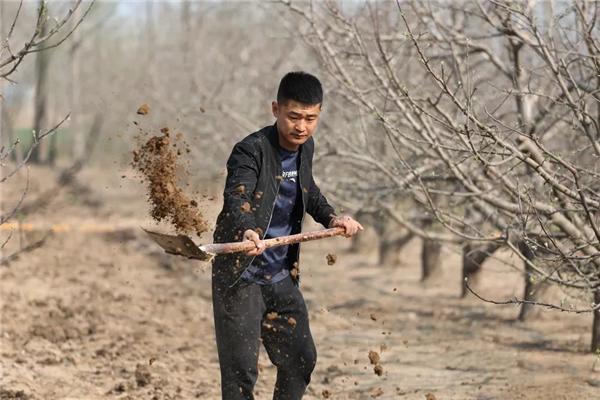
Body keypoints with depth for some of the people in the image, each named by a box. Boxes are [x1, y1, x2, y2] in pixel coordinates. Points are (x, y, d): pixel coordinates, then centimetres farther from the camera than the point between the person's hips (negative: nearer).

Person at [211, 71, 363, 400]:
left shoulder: (305, 148, 5)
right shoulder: (251, 151, -19)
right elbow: (236, 195, -36)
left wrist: (331, 218, 9)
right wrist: (247, 231, -56)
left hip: (282, 277, 8)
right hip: (240, 276, -7)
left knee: (301, 359, 15)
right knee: (241, 369, -10)